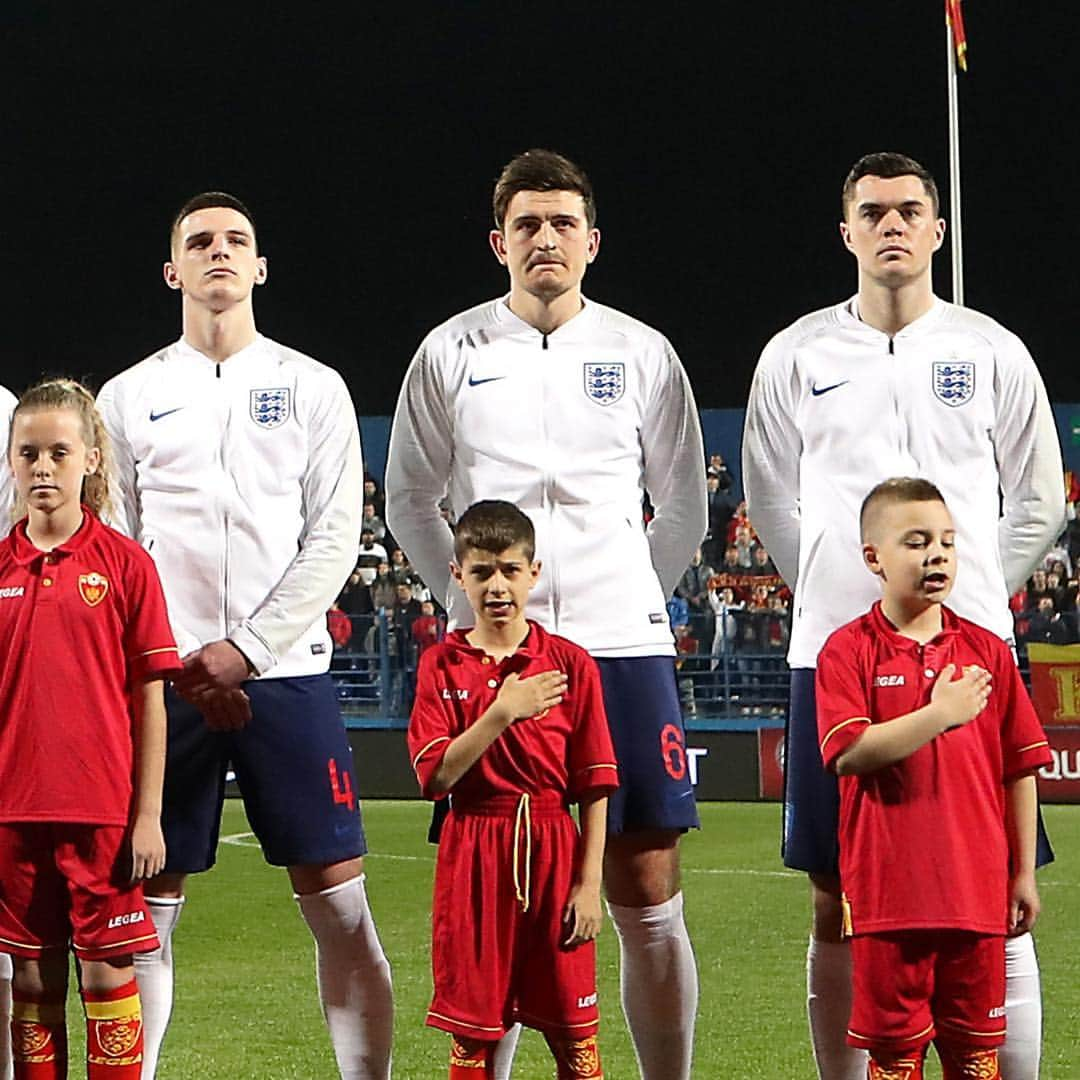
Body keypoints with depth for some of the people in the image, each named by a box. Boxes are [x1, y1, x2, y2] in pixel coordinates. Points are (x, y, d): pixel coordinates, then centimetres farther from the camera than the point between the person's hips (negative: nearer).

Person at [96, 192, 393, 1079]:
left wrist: (246, 650, -9)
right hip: (167, 677, 1)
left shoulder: (313, 389, 8)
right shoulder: (130, 397, 10)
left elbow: (335, 538, 1)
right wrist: (177, 667, -6)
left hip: (286, 671, -1)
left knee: (338, 898, -4)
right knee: (150, 901, 2)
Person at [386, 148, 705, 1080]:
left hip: (624, 649, 0)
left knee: (647, 896, -1)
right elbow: (411, 502, 14)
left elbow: (683, 512, 16)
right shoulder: (450, 353, 6)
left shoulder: (643, 354, 7)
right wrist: (474, 596, 9)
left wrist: (630, 599, 10)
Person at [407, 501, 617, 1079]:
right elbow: (435, 776, -8)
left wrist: (588, 883, -4)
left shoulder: (570, 663, 2)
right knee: (471, 1031, 3)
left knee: (573, 1031, 2)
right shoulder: (442, 665, 3)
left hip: (553, 851, 0)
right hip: (472, 853, 0)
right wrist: (503, 713, -17)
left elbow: (594, 786, 1)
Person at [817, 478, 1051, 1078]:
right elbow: (848, 753, -16)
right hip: (889, 890, -3)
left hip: (977, 890, 3)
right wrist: (940, 715, -20)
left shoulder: (987, 650, 7)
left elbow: (1020, 770, 9)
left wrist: (1024, 874, 8)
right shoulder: (850, 651, -2)